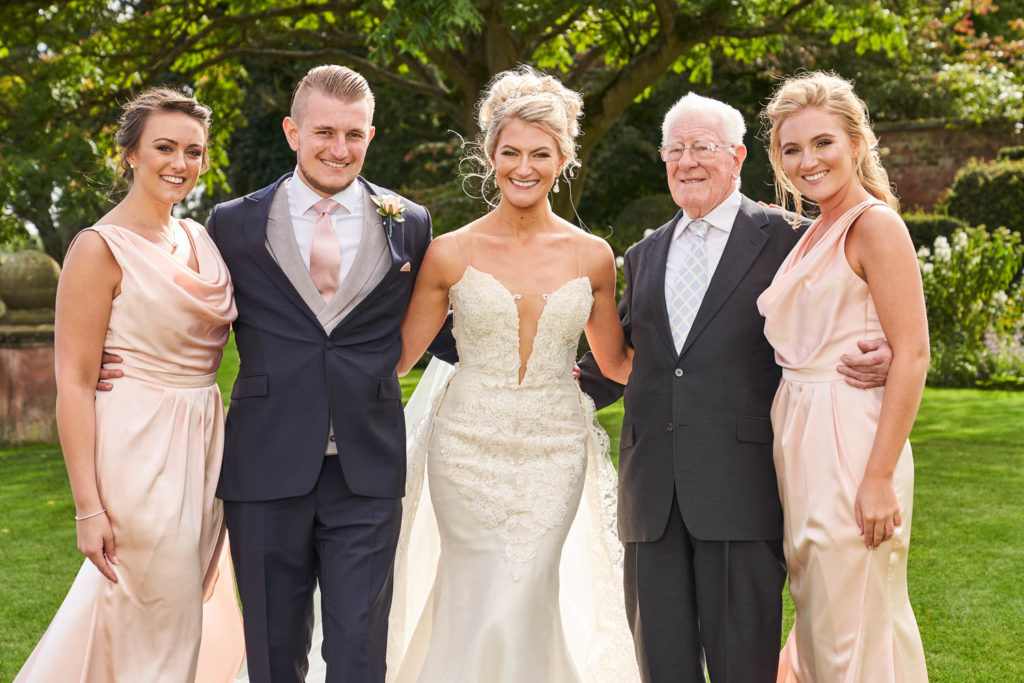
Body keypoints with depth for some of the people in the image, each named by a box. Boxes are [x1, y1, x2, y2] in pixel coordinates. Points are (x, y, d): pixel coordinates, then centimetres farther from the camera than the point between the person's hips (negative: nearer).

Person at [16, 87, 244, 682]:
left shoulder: (200, 238, 10)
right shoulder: (101, 248, -11)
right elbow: (75, 382, -13)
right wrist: (89, 508, -17)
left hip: (205, 446, 7)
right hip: (139, 451, -7)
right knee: (165, 632, 2)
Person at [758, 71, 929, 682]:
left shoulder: (875, 224, -10)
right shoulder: (814, 236, 16)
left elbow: (912, 355, -16)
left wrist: (880, 477, -21)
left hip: (849, 443, -9)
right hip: (803, 447, 9)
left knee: (856, 634, -3)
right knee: (820, 623, 16)